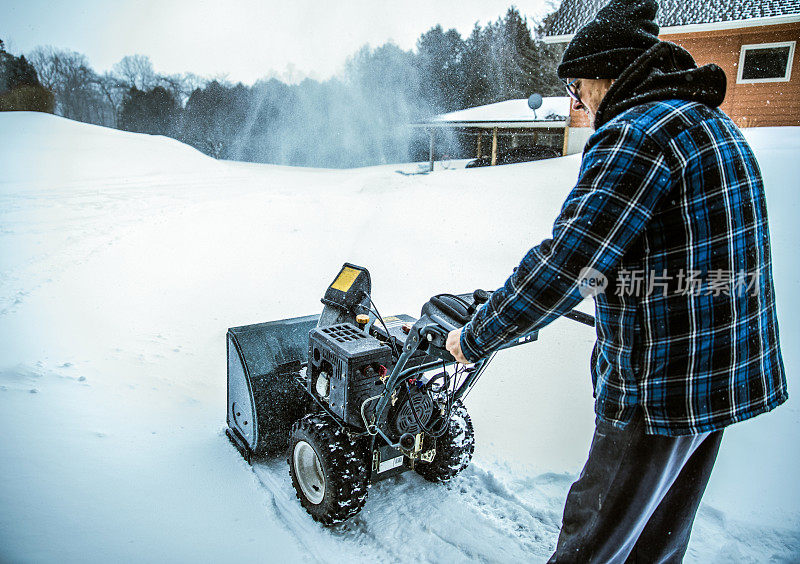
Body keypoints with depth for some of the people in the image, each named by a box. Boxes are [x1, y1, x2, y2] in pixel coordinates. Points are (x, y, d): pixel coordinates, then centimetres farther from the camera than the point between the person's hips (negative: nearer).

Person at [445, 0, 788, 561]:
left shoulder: (636, 133, -19)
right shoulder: (714, 122, 13)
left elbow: (565, 264, -27)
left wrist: (475, 337, -16)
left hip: (658, 386, -9)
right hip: (729, 373, 10)